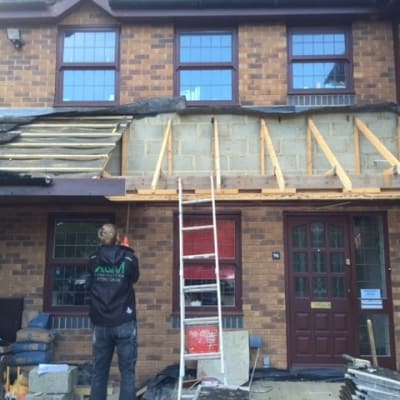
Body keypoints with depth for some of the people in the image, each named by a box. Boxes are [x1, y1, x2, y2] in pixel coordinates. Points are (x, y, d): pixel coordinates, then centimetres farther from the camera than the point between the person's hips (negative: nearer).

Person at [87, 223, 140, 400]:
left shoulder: (93, 260, 3)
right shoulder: (129, 259, -3)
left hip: (101, 324, 2)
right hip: (125, 323, -2)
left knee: (99, 372, 9)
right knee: (127, 372, 1)